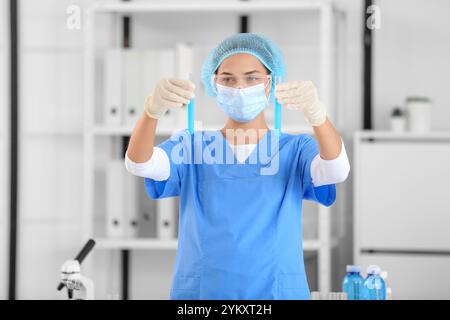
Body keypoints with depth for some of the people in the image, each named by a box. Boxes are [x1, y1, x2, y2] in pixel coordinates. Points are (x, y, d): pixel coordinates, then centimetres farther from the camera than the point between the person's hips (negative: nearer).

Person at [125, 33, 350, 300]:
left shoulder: (295, 150, 2)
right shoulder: (191, 147, 5)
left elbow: (337, 169, -18)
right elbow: (139, 164, -13)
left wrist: (316, 112, -38)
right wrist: (153, 109, -34)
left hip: (277, 291, 0)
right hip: (200, 290, 1)